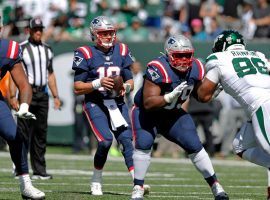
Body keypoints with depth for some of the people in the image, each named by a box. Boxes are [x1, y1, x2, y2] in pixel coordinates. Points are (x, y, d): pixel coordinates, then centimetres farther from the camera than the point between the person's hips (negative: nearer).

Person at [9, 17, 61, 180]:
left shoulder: (47, 50, 14)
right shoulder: (21, 49, -5)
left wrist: (56, 96, 14)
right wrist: (13, 96, -15)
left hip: (42, 94, 5)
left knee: (41, 133, 7)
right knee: (24, 132, -6)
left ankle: (39, 170, 11)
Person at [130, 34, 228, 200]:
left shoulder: (196, 68, -12)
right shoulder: (158, 69, -32)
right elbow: (148, 103, -35)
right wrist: (171, 96, -48)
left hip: (173, 114, 5)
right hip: (146, 112, -5)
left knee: (194, 146, -5)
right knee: (144, 143, -25)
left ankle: (216, 186, 6)